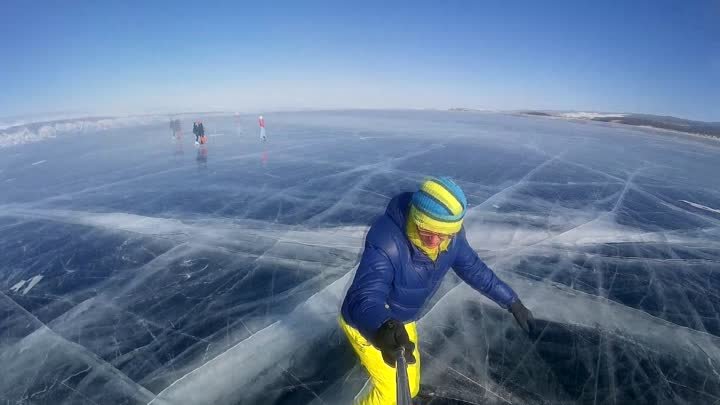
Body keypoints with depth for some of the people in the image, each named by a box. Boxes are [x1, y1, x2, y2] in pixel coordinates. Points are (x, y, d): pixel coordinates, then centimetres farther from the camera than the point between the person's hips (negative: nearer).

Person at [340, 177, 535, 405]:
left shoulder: (451, 236, -17)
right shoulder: (385, 241, -39)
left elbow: (474, 269, 0)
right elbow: (364, 299, -48)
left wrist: (512, 302, 6)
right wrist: (384, 328, -68)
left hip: (401, 321, 6)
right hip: (366, 324, -6)